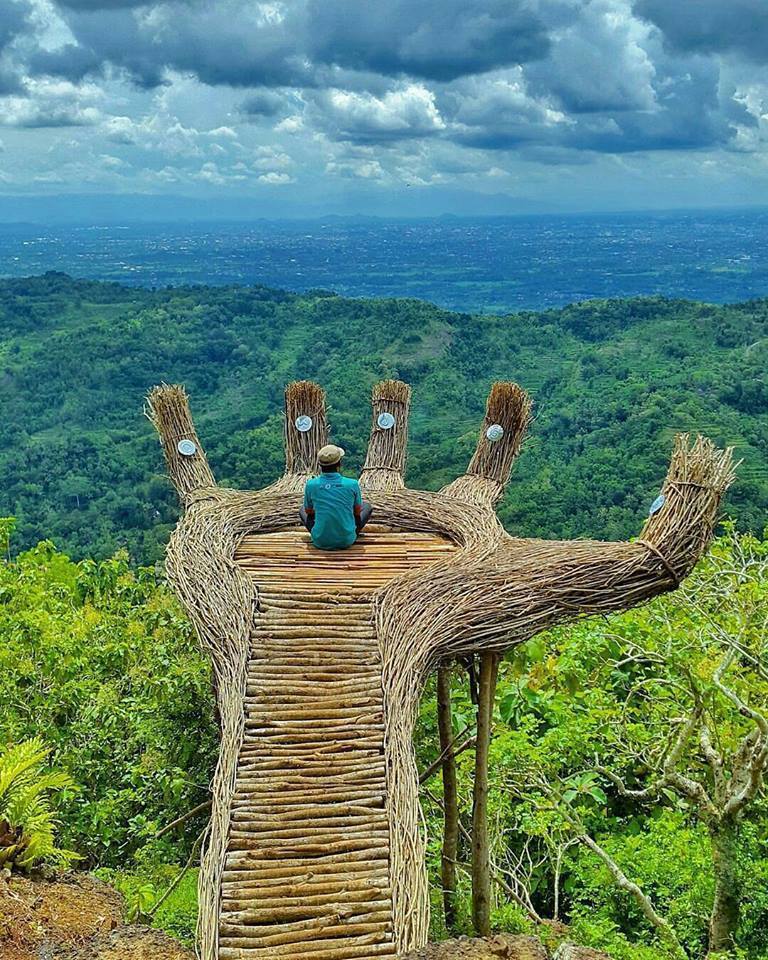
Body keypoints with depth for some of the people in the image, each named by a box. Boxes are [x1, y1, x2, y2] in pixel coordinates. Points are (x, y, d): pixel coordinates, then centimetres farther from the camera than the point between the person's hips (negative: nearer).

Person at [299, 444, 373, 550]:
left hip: (321, 542, 1)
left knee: (302, 510, 29)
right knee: (367, 506, 23)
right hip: (346, 541, -1)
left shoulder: (311, 485, -9)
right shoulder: (352, 484, -11)